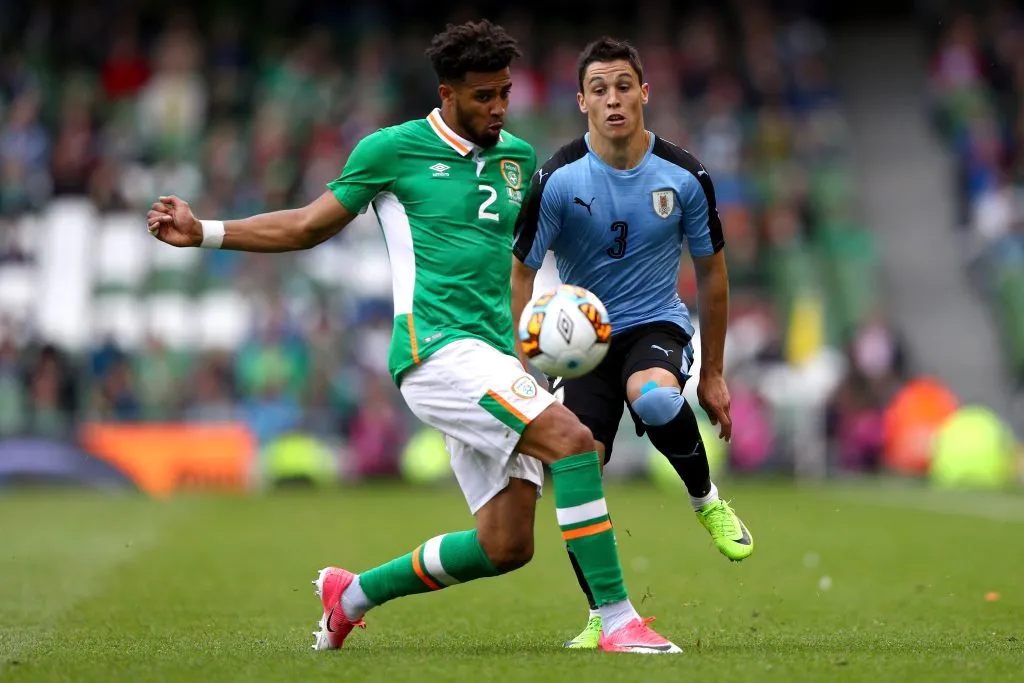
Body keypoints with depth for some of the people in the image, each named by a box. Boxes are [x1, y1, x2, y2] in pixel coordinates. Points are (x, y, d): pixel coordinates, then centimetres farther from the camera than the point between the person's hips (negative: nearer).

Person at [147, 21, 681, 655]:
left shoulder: (518, 156, 16)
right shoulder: (393, 149, 1)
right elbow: (310, 225, 11)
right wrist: (205, 233, 5)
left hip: (493, 359, 7)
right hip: (436, 347, -7)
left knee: (507, 546, 1)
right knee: (573, 440, -25)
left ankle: (354, 593, 21)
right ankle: (617, 619, -22)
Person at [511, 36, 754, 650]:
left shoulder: (684, 176, -8)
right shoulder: (557, 180, -12)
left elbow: (712, 273, 4)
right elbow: (523, 274, -4)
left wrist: (713, 375, 7)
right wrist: (523, 369, -15)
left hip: (657, 324, -1)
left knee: (656, 398, -37)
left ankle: (707, 499, -8)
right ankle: (604, 617, 6)